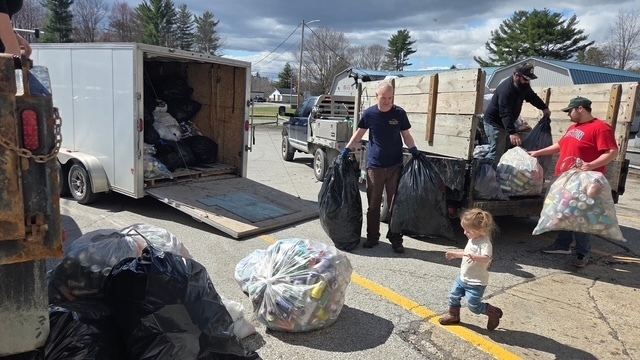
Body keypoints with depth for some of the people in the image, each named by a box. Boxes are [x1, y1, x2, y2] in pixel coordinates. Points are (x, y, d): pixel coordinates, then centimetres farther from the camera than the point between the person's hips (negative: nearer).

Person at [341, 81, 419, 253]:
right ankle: (372, 237, 21)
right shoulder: (369, 113, -1)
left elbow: (406, 135, 8)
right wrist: (347, 149, 0)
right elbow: (359, 133, 9)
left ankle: (396, 239, 14)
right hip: (374, 166, 0)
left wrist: (413, 149, -7)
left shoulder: (400, 113, 0)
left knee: (395, 203, 3)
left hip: (395, 166, 0)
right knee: (373, 204, 8)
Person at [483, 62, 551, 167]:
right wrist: (512, 132, -46)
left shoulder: (523, 85, 1)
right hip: (494, 122, -9)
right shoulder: (506, 89, -29)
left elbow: (532, 97, 24)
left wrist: (544, 108, 15)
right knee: (497, 153, -17)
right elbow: (505, 113, -38)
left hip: (504, 123, 9)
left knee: (505, 151, 7)